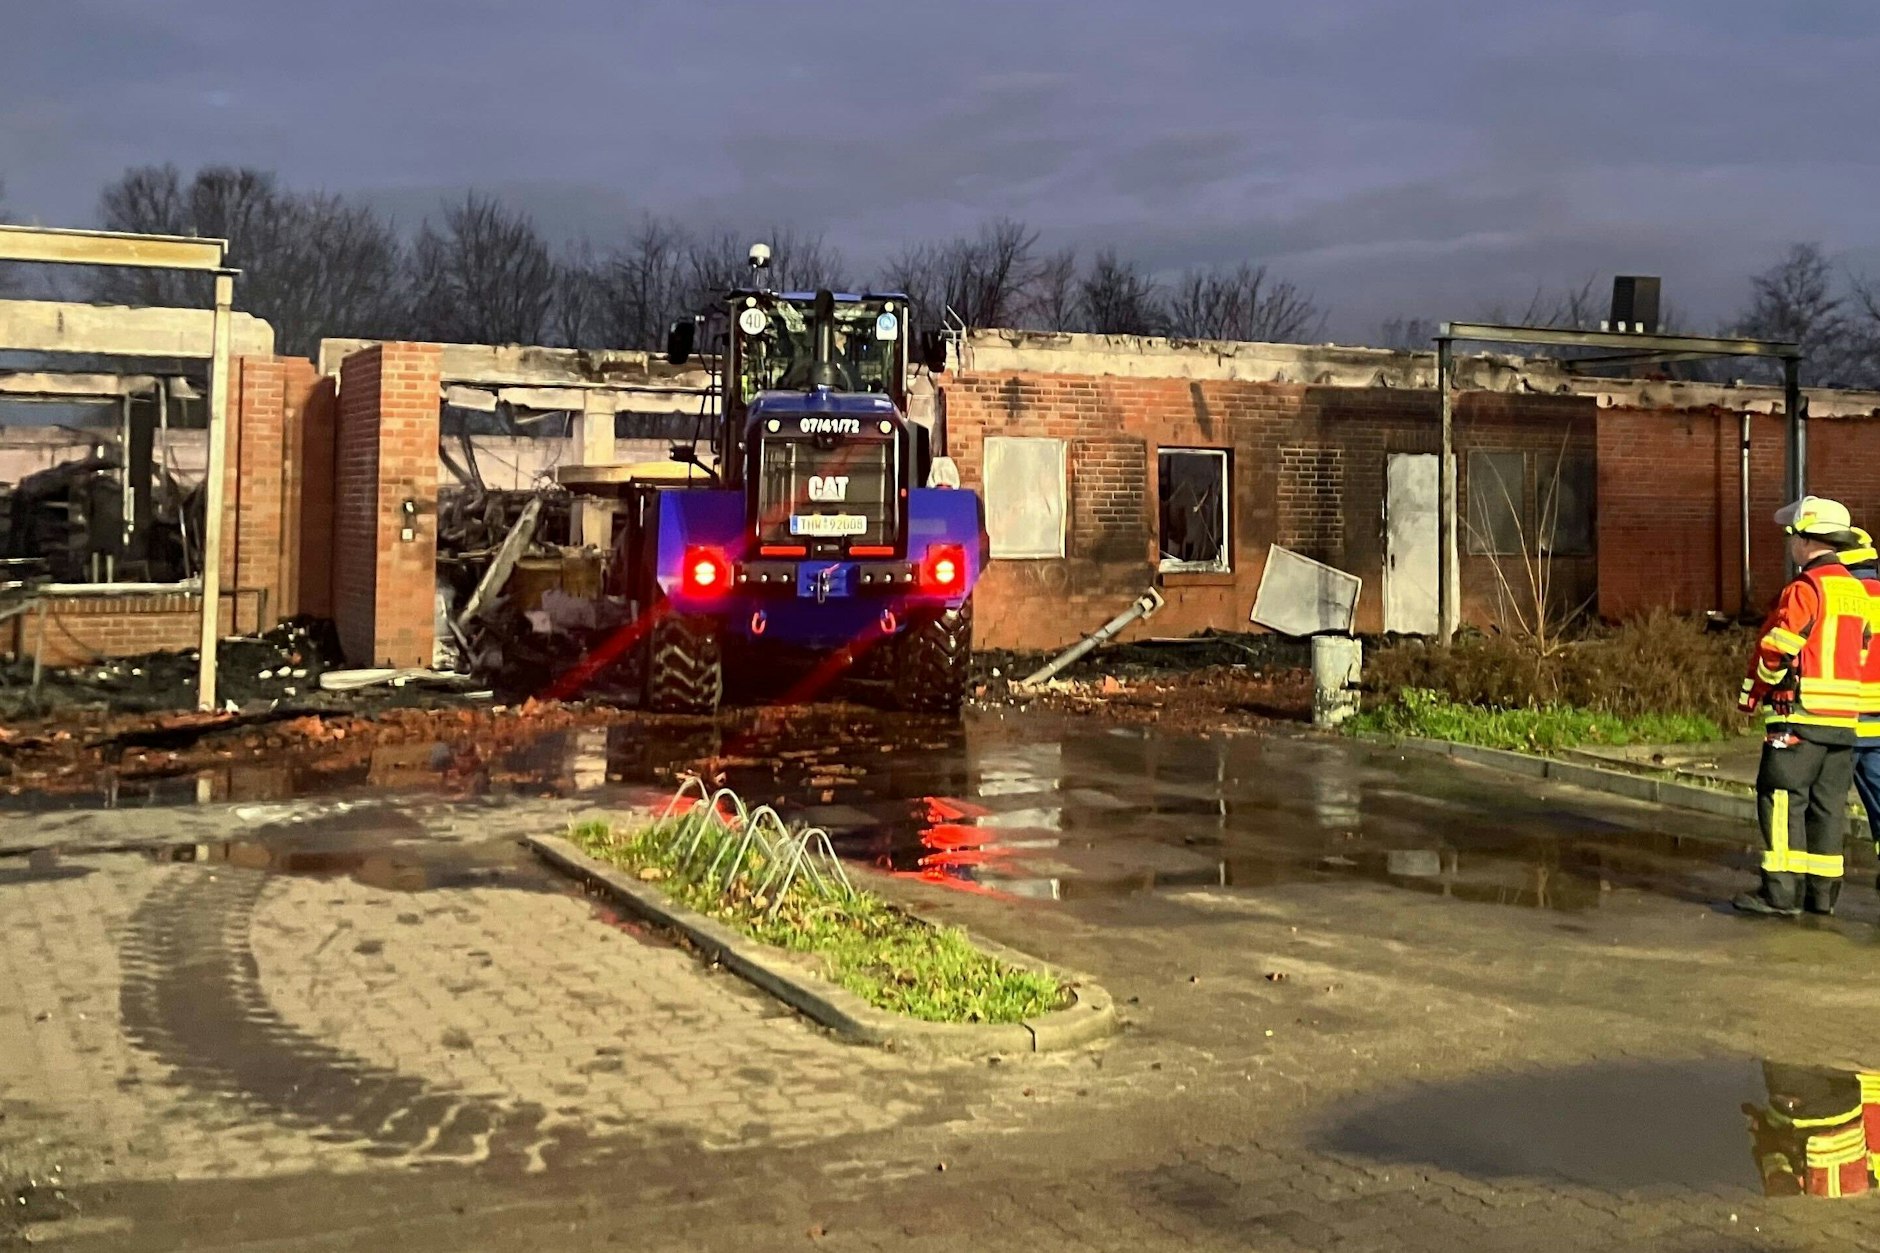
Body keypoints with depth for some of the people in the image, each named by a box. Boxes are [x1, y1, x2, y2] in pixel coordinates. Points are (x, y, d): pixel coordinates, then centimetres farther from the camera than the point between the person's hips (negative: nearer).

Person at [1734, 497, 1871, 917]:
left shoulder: (1806, 588, -13)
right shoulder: (1855, 590, 14)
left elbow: (1777, 649, -16)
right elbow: (1859, 653, 18)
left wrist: (1752, 694, -2)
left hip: (1801, 715, -8)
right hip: (1844, 717, 8)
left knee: (1782, 799, -4)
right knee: (1828, 804, 11)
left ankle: (1780, 891, -6)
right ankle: (1823, 892, 14)